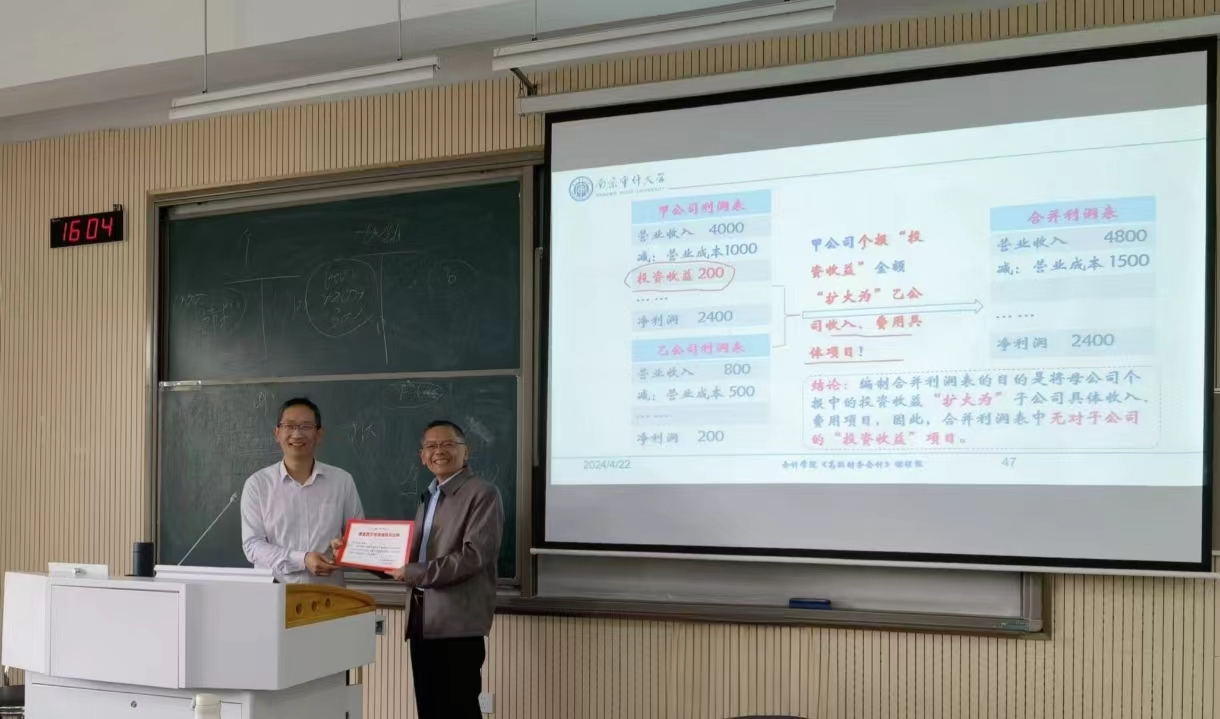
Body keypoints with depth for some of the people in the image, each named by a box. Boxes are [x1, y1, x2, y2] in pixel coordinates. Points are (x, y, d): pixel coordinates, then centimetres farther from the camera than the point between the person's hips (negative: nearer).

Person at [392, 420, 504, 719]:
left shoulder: (483, 493, -8)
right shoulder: (429, 497, 19)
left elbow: (474, 554, -18)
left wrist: (413, 573, -17)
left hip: (458, 622, -8)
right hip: (423, 619, 8)